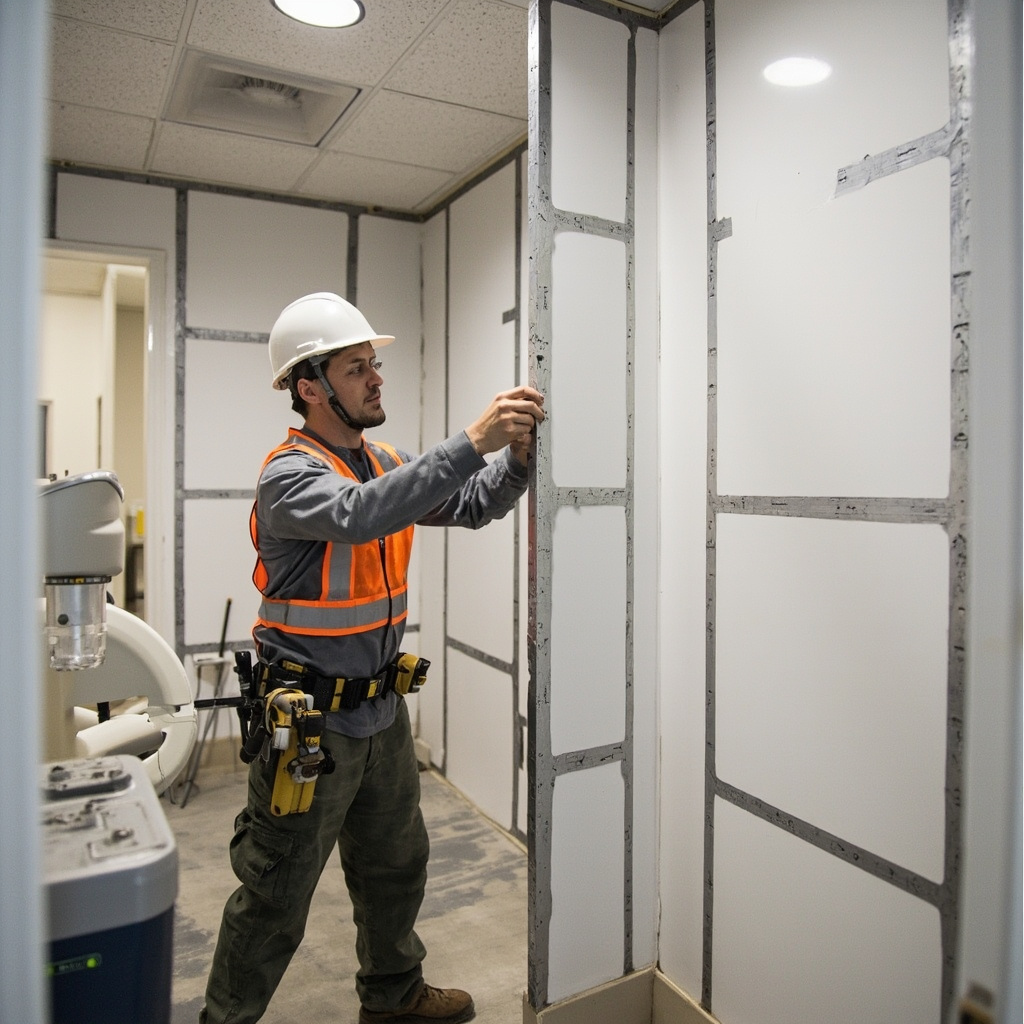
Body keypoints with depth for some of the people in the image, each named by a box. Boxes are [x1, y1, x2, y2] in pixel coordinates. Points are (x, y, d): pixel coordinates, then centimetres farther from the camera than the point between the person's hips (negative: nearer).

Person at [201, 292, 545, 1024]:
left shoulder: (383, 463, 6)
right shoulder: (290, 475, -18)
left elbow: (473, 506, 4)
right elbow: (359, 515, -39)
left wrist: (518, 454, -15)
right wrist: (471, 441, -41)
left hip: (381, 708, 8)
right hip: (312, 718, -8)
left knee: (396, 865, 24)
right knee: (277, 896, 8)